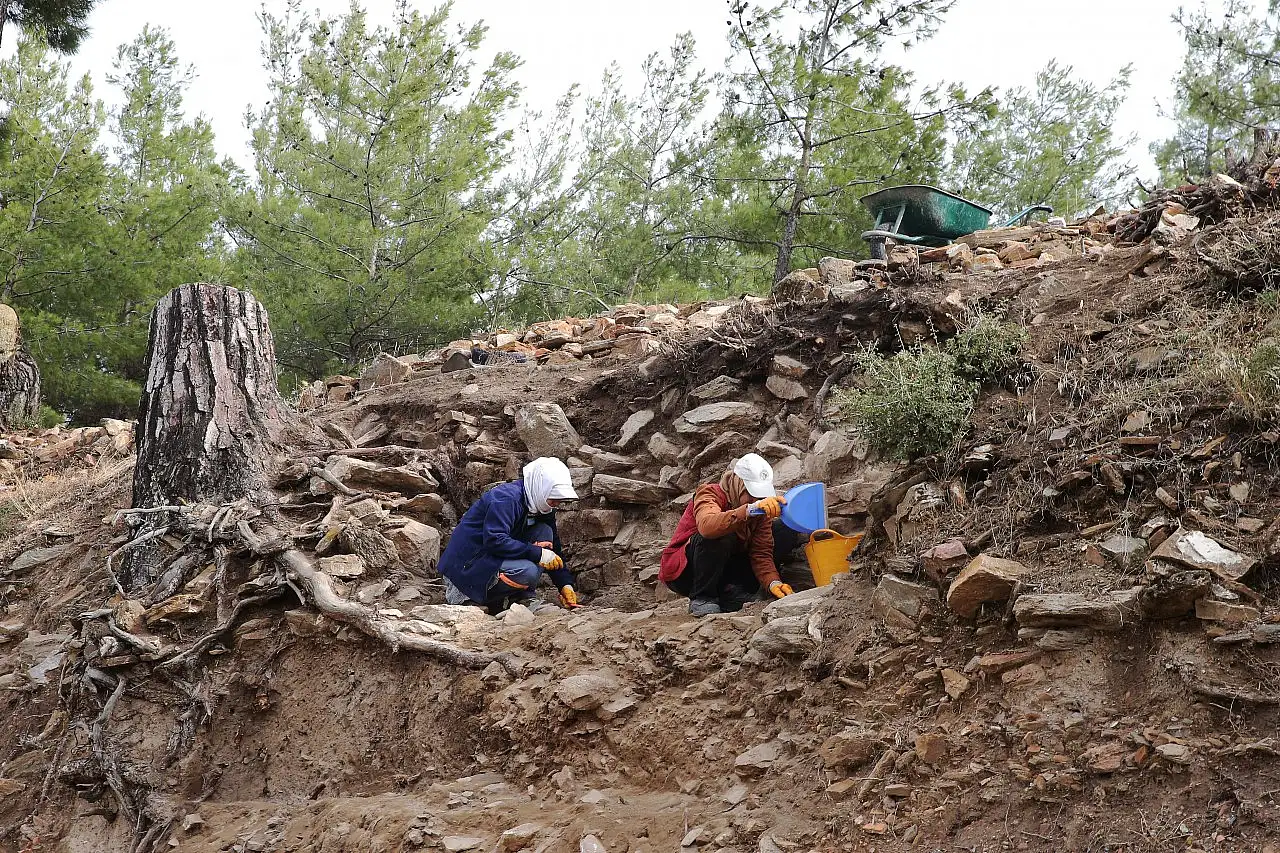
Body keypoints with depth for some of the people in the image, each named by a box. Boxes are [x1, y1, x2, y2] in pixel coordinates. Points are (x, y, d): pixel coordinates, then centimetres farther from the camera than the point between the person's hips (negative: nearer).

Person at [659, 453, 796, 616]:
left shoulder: (762, 508, -3)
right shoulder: (709, 494, -21)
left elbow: (761, 553, -11)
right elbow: (707, 526, -45)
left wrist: (773, 583, -31)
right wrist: (750, 510, -57)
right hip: (682, 572, -6)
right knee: (720, 535, -34)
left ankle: (731, 594, -7)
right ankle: (701, 599, -21)